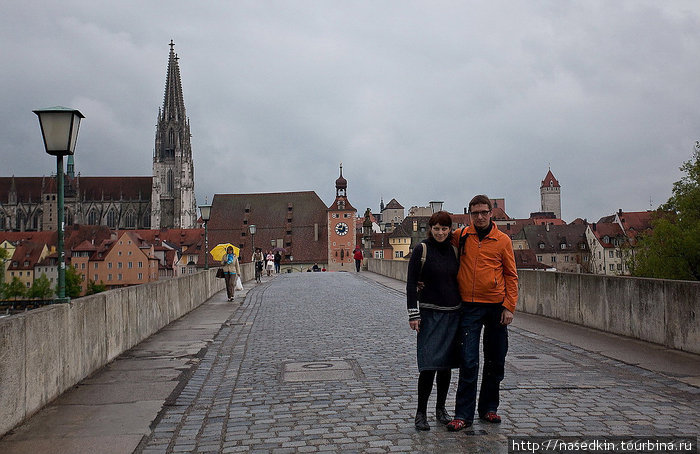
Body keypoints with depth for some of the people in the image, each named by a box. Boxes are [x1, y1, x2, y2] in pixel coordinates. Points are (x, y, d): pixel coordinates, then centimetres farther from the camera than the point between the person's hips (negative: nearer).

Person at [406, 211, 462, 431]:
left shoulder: (454, 250, 10)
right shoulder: (421, 250, -4)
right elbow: (411, 283, -5)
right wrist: (413, 314, -11)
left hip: (453, 314, 5)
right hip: (429, 313, -5)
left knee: (446, 363, 9)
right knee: (429, 363, -10)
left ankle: (441, 408, 23)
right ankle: (421, 413, 1)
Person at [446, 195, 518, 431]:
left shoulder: (502, 240, 1)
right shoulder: (460, 236, 2)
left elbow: (511, 275, 4)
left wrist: (509, 306, -4)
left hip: (496, 306, 1)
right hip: (469, 306, -1)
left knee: (495, 361, 10)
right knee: (469, 362, -5)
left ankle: (488, 407, 26)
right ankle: (463, 414, 2)